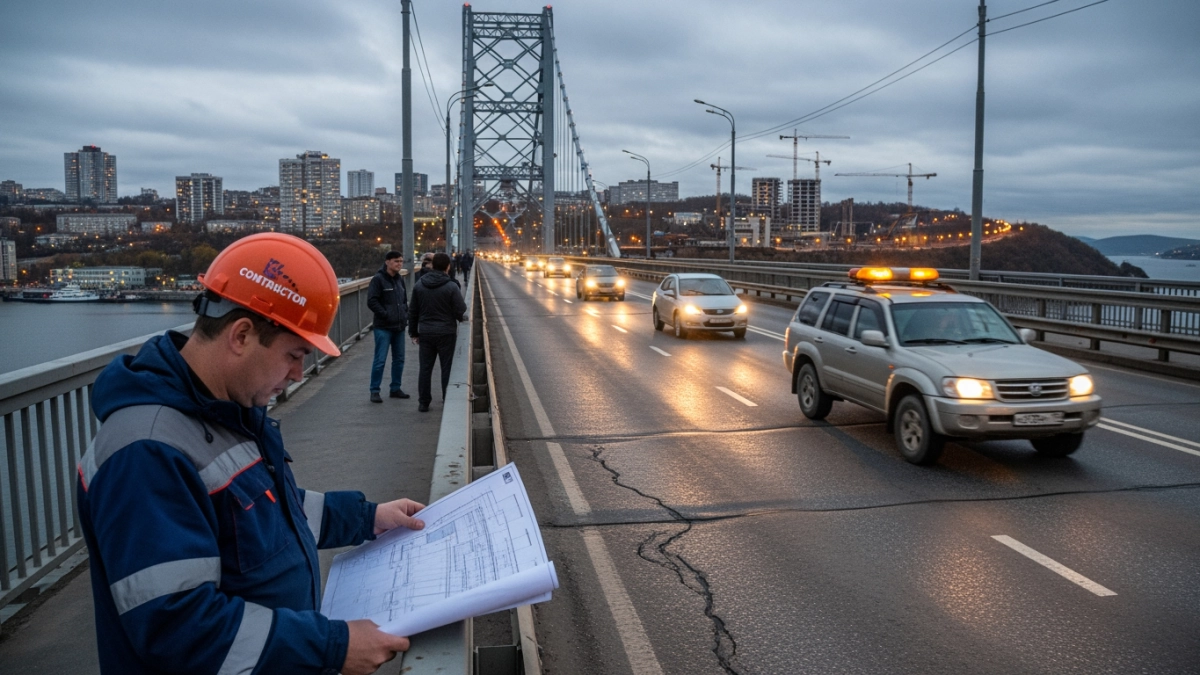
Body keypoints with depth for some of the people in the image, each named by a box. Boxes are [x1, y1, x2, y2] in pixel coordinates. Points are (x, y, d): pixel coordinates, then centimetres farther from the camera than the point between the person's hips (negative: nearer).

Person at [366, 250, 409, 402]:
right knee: (380, 360, -5)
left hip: (399, 327, 7)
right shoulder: (378, 279, -10)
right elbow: (371, 301, -15)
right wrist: (385, 314, -17)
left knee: (399, 359, 11)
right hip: (383, 327, -7)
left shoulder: (400, 279, 12)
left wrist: (405, 314, 7)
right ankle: (374, 391, 4)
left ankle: (395, 388, 23)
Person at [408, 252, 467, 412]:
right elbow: (460, 311, -11)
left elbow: (412, 312, 5)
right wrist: (463, 318, 12)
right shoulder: (451, 286, -13)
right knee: (447, 368, 5)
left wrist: (414, 332, 13)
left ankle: (423, 403, 13)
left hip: (425, 333, 4)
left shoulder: (419, 285, 2)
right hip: (446, 333, -3)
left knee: (425, 368, 9)